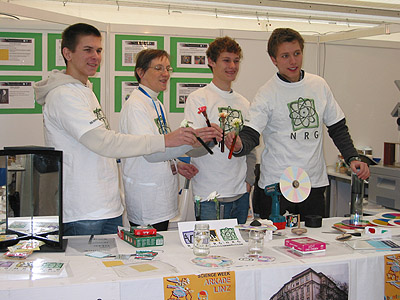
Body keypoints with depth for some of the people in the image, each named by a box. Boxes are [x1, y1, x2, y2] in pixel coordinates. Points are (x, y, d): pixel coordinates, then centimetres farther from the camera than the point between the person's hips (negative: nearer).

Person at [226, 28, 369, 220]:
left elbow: (338, 128, 15)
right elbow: (250, 134, -14)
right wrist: (239, 146, -36)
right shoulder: (267, 94, -6)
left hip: (314, 183, 4)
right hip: (277, 185, -4)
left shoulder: (319, 85, 7)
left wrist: (352, 158, 4)